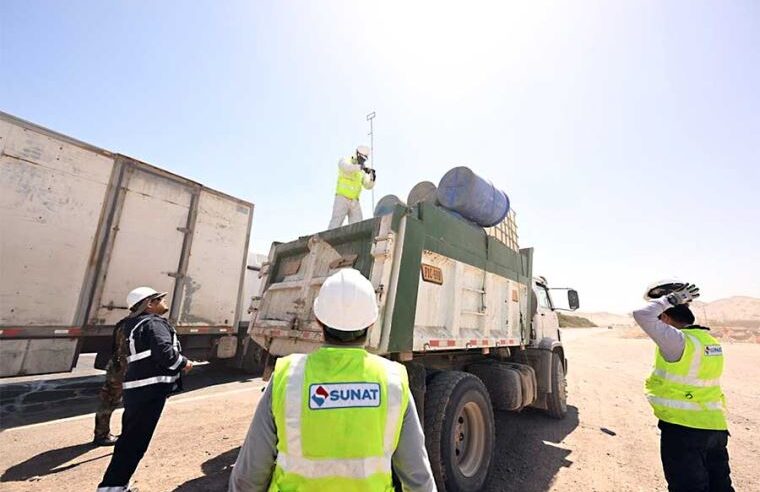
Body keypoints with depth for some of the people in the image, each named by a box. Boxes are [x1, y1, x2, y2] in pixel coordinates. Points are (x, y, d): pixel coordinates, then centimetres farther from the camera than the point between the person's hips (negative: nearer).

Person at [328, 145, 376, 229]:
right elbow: (346, 167, -25)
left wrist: (372, 177, -11)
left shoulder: (363, 171, 14)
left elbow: (368, 186, 9)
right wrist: (361, 167, -39)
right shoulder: (344, 161, 0)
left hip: (355, 201, 5)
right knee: (336, 224, -10)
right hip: (342, 198, -5)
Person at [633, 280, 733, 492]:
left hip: (683, 428, -8)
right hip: (716, 426, 8)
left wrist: (670, 298, -15)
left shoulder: (678, 341, -22)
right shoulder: (709, 340, 5)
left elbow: (642, 315, -29)